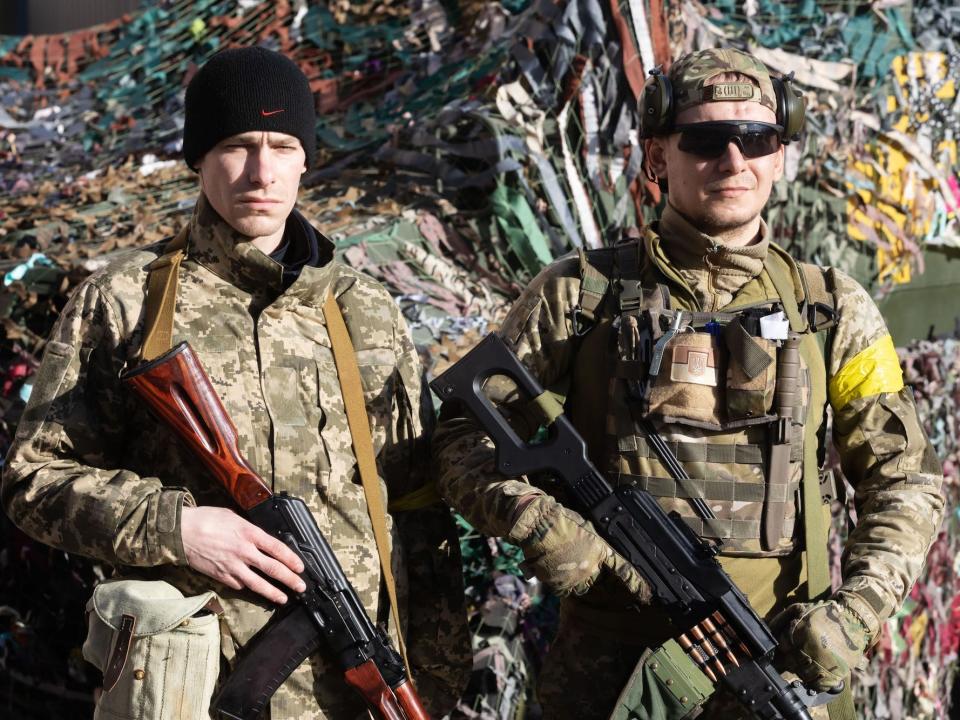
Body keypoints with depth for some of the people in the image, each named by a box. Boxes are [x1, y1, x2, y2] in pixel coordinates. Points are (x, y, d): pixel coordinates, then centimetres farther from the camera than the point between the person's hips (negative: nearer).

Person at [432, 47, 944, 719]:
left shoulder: (832, 308, 6)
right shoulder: (579, 293, 2)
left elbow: (906, 480, 8)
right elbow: (464, 436, 3)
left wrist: (855, 613, -7)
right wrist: (538, 525, -14)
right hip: (610, 665, -1)